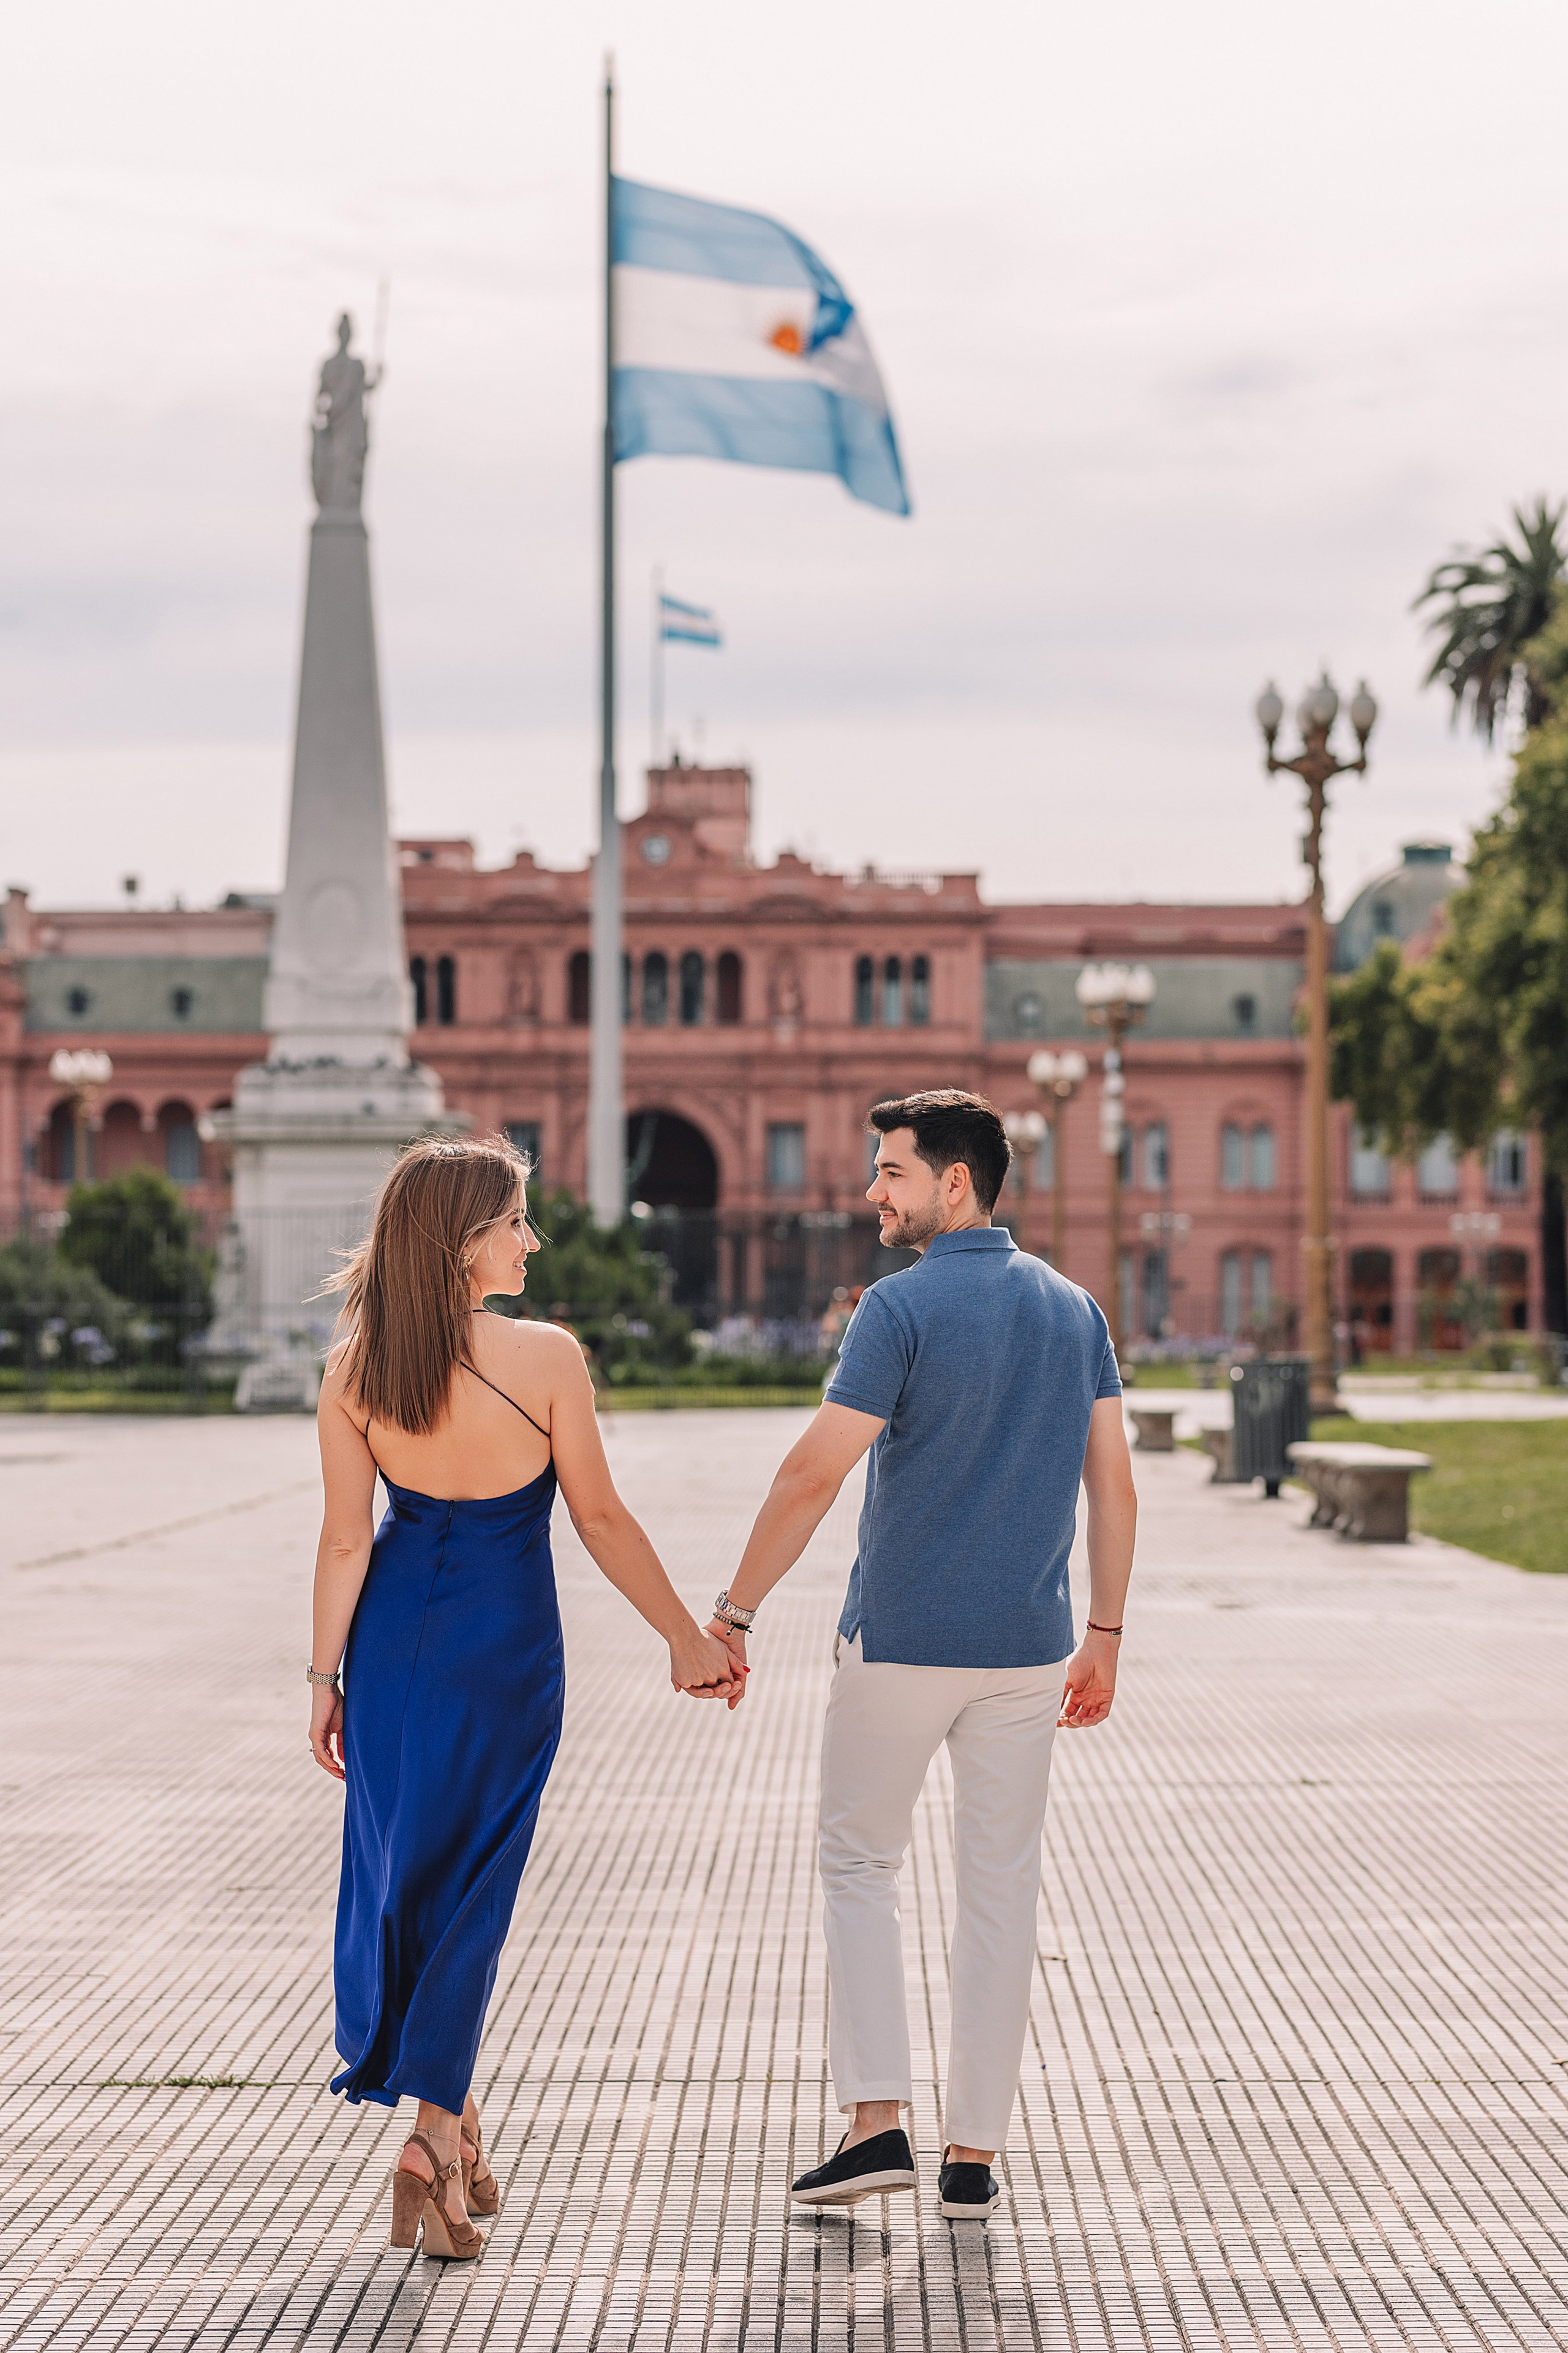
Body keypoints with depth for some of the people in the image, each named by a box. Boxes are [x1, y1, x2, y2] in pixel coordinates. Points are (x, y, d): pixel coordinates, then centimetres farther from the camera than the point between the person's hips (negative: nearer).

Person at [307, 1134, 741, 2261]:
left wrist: (325, 1675, 5)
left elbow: (347, 1539, -4)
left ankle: (457, 2122, 21)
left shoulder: (353, 1368, -8)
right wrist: (689, 1637, 0)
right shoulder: (546, 1356, -17)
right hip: (506, 1642, -3)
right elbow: (600, 1517, -11)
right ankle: (434, 2137, -1)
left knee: (401, 1869, 16)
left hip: (395, 1636, 3)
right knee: (472, 1883, 6)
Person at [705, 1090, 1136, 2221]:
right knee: (1001, 1886, 9)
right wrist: (1103, 1638, 13)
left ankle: (877, 2120, 1)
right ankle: (974, 2155, 12)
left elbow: (816, 1472, -16)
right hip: (1027, 1649, 4)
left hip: (900, 1641, -4)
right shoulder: (1074, 1309, 6)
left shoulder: (904, 1306, -12)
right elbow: (1114, 1484, 6)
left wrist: (734, 1611, -9)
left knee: (860, 1863, 12)